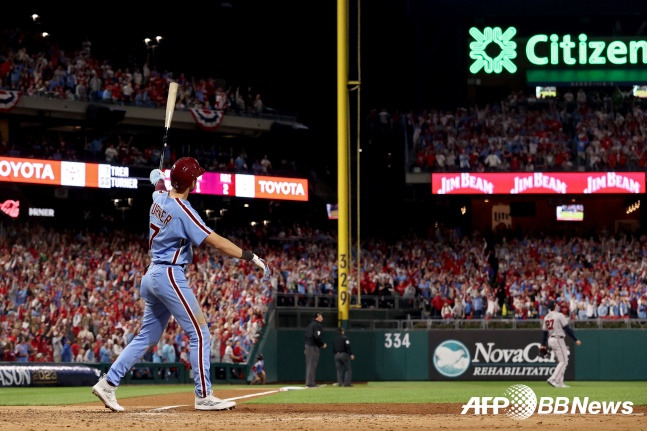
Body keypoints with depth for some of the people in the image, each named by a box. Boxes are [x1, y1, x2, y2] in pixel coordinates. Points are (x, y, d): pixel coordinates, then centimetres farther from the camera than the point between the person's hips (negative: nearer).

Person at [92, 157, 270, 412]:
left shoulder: (159, 198, 6)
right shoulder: (182, 211, -19)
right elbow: (215, 241, -23)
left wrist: (159, 179, 58)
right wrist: (251, 257, -23)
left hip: (153, 275, 9)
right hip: (170, 275, -9)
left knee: (148, 336, 14)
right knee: (199, 334, -4)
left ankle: (108, 383, 11)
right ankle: (204, 397, -4)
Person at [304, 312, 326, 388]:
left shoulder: (310, 324, 16)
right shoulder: (317, 325, -12)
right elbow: (317, 337, -22)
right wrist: (323, 344, -8)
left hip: (307, 345, 9)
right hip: (313, 346, -9)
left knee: (309, 364, 13)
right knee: (312, 364, -8)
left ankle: (309, 382, 16)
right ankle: (310, 383, -9)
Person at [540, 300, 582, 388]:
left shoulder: (546, 317, 10)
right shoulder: (559, 315, -11)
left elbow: (544, 331, 13)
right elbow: (567, 329, -12)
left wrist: (543, 344, 19)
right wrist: (576, 340, -8)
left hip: (550, 340, 8)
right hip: (558, 339, -8)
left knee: (561, 362, 14)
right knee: (564, 361, -6)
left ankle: (559, 382, 9)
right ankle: (553, 379, -19)